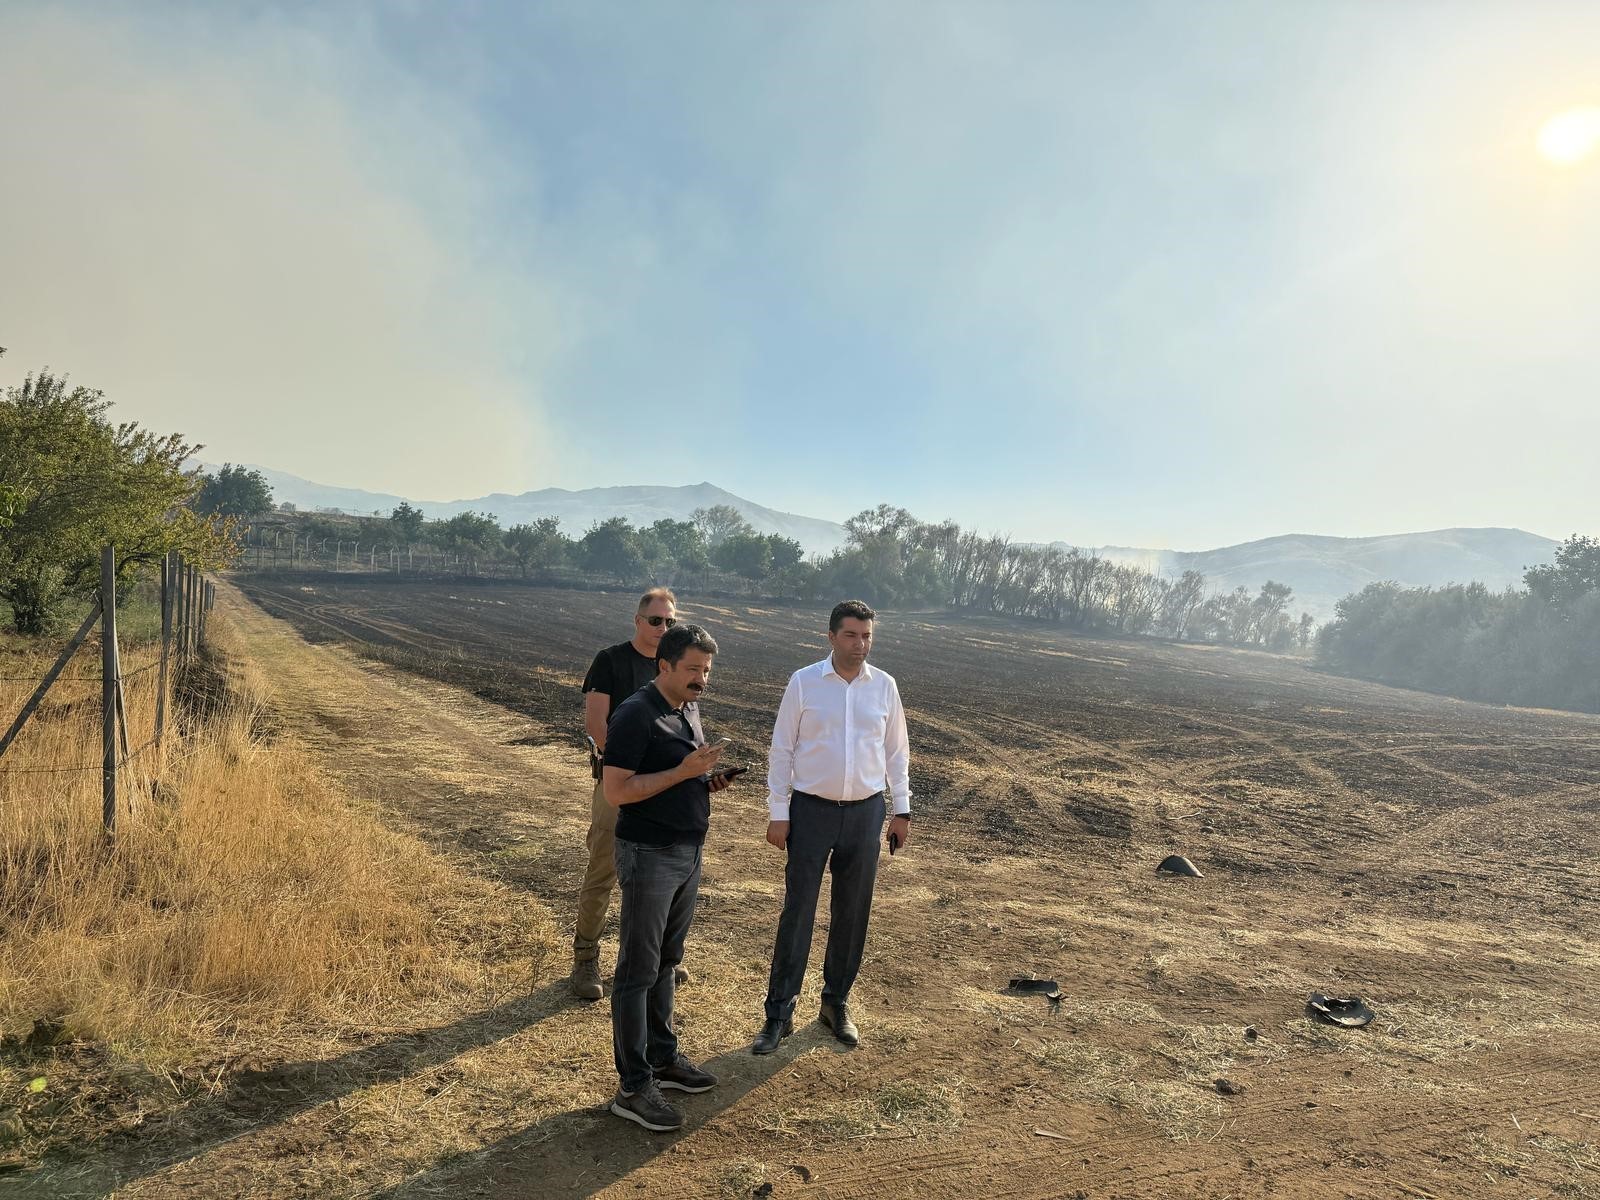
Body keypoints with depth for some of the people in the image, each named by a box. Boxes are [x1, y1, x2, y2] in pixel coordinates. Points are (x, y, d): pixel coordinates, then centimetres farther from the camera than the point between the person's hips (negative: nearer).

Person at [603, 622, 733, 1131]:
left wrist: (709, 782, 0)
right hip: (648, 856, -8)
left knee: (666, 962, 19)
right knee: (637, 970, 1)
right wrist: (683, 771, -26)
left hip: (688, 853, 8)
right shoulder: (636, 716, -18)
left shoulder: (690, 709, 9)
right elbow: (615, 792, -21)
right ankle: (633, 1088, 11)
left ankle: (663, 1059, 33)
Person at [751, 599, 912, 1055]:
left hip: (865, 812, 3)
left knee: (853, 914, 12)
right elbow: (782, 749, -3)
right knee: (797, 911, 1)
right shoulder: (803, 682, -6)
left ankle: (836, 1003, 29)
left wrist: (902, 810, 8)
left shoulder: (884, 685, 1)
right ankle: (779, 1013, 12)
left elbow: (896, 751, 9)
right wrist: (778, 813, -5)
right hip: (811, 811, -2)